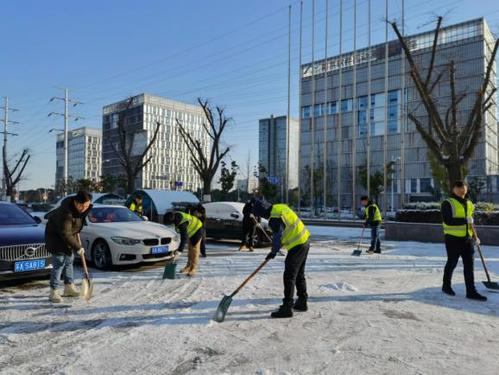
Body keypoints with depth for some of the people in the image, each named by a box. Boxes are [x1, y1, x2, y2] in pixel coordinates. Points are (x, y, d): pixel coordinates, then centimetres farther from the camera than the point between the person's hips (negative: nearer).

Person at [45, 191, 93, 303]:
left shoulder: (80, 208, -12)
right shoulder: (66, 212, -36)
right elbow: (65, 234, -33)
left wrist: (77, 232, 11)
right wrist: (78, 247, -29)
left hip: (68, 234, 8)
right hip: (55, 235, -8)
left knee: (69, 260, 13)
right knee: (59, 263, -10)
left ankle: (69, 287, 24)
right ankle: (53, 292, -2)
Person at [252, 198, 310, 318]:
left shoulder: (275, 218, -20)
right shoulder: (281, 207, 9)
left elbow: (278, 237, -18)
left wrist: (273, 252, -3)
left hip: (297, 246, -10)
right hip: (305, 241, 10)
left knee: (289, 277, -5)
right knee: (299, 274, 20)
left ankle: (287, 307, -1)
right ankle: (302, 302, 30)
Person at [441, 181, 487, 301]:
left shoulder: (469, 203, 14)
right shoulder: (448, 203, -9)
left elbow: (471, 221, 22)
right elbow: (448, 220, -22)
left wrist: (475, 237, 16)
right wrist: (466, 220, -23)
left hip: (467, 238, 6)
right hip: (453, 239, -6)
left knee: (469, 265, 3)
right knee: (452, 263, 6)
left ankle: (471, 291, 7)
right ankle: (446, 286, 24)